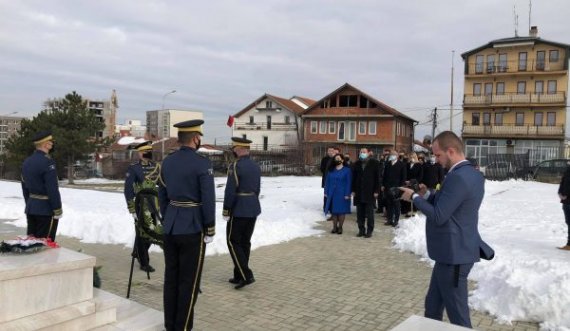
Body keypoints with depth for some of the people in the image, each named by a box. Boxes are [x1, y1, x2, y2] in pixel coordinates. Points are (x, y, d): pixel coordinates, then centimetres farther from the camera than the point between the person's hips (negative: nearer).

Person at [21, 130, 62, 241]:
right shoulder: (47, 162, -18)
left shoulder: (27, 162, 9)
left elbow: (25, 187, 15)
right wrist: (57, 210, -16)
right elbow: (52, 189, -21)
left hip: (31, 208, 9)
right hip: (46, 209, -9)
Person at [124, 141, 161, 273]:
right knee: (141, 233, 4)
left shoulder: (157, 167, 6)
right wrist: (132, 210, -15)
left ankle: (137, 253, 40)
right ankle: (144, 263, 18)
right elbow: (128, 190, -12)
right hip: (140, 206, -6)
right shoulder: (133, 168, -9)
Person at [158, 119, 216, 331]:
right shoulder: (202, 163, -14)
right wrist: (210, 230, -8)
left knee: (171, 278, 13)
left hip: (170, 227, 7)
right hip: (192, 228, -7)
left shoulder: (167, 161, 6)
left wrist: (167, 221, 19)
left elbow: (162, 196, 11)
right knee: (189, 281, 3)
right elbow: (208, 200, -16)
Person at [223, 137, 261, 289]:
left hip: (239, 210, -8)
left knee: (233, 242, 1)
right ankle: (239, 276, 21)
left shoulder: (236, 166, -15)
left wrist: (226, 211, -10)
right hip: (253, 210, 8)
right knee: (245, 242, 13)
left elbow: (230, 191, -18)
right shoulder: (256, 166, 9)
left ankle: (246, 275, -6)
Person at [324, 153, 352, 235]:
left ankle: (340, 227, 11)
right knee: (333, 210, 6)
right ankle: (334, 227, 15)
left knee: (341, 210, 0)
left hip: (342, 194, -4)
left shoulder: (347, 170, -2)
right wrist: (326, 192, 4)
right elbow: (327, 181, 10)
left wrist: (347, 194, -11)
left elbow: (349, 183, -5)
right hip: (332, 194, 4)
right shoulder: (331, 170, 9)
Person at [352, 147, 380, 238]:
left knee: (369, 213, 1)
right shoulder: (356, 164, 10)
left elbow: (377, 178, -1)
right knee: (360, 213, 7)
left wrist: (376, 191, -7)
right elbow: (353, 178, 11)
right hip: (359, 192, 3)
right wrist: (353, 190, 4)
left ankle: (369, 231, 8)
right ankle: (361, 230, 16)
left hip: (370, 192, -3)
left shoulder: (374, 163, 1)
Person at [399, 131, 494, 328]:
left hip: (454, 255, -10)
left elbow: (438, 216, -24)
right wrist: (427, 194, 4)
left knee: (458, 315, 4)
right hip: (454, 252, 10)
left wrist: (414, 197, -12)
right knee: (433, 306, 22)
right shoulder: (472, 174, 10)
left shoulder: (458, 177, -23)